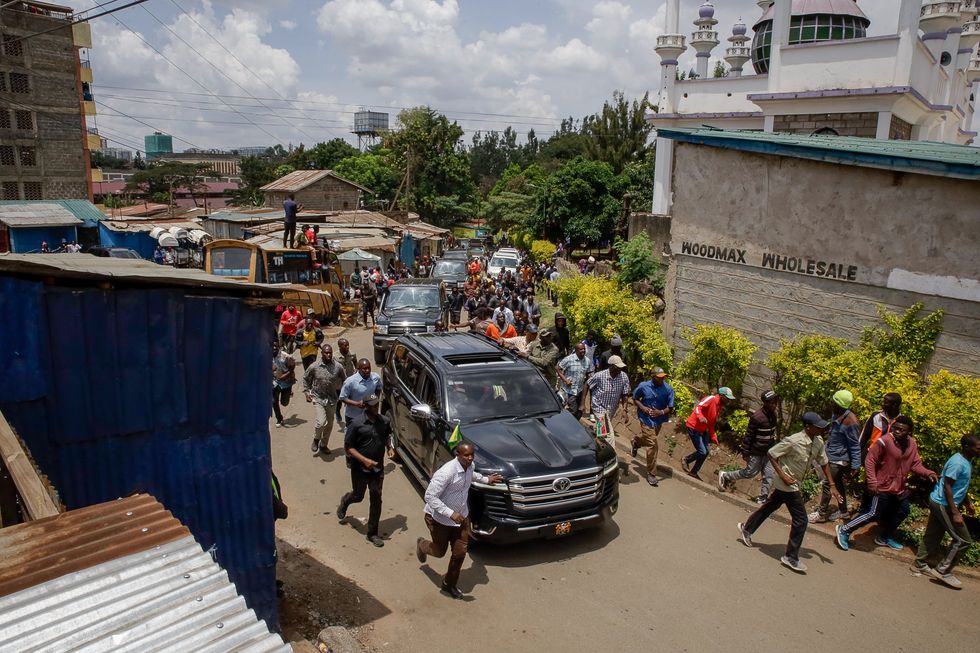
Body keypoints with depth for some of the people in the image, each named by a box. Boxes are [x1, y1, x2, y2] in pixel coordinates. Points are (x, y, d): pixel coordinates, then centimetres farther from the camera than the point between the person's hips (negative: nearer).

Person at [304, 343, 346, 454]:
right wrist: (307, 392, 1)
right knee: (320, 422, -16)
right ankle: (316, 439, 16)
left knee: (329, 424, 13)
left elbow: (343, 380, 8)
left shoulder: (338, 366, -9)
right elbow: (305, 378, 6)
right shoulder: (314, 367, -12)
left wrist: (341, 392, 6)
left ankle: (323, 445, 35)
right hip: (318, 398, -3)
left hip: (332, 399, 3)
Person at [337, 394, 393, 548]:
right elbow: (348, 447, -14)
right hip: (360, 468, -3)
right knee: (358, 496, 15)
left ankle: (372, 533, 19)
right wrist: (364, 460, -23)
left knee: (376, 500, 6)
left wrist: (390, 447, -4)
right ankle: (345, 501, 52)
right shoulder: (356, 423, -19)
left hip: (378, 468, 3)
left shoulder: (384, 421, -5)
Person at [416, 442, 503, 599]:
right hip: (439, 518, -6)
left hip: (461, 516, 6)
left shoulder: (469, 466, -9)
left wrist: (486, 479, 18)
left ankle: (449, 585, 28)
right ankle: (421, 545, 50)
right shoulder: (446, 473, -34)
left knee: (460, 552, 5)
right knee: (439, 552, 14)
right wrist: (450, 513, -35)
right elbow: (430, 496, -31)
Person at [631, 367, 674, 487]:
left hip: (659, 420, 4)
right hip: (646, 419, -4)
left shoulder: (668, 389, -10)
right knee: (653, 444, -12)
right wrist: (643, 408, -14)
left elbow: (670, 408, -6)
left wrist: (661, 412, -26)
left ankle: (636, 442, 60)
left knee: (649, 440, 23)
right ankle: (651, 474, 1)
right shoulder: (643, 386, -11)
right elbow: (635, 398, 5)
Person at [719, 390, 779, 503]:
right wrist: (745, 452, -16)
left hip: (768, 451, 7)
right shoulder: (757, 417, -23)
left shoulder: (774, 414, 1)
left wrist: (773, 447, 20)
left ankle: (763, 497, 13)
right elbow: (748, 435, -19)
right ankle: (725, 476, 22)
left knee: (769, 475, 3)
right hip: (756, 451, -7)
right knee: (749, 472, 3)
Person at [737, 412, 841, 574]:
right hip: (788, 484, -8)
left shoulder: (819, 442, -4)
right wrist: (783, 475, -22)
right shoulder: (793, 441, -27)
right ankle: (791, 557, 9)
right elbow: (771, 454, -18)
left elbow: (823, 463, 9)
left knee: (770, 506, 22)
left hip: (794, 484, 8)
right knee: (800, 520, -4)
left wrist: (832, 486, 6)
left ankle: (746, 529, 41)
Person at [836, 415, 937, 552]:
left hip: (901, 489, 8)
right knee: (874, 514, -6)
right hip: (883, 487, -8)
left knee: (902, 513, 21)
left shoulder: (912, 444, 0)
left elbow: (915, 464, 3)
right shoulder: (885, 441, -23)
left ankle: (885, 537, 41)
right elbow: (870, 460, -20)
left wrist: (928, 473, -17)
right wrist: (872, 482, -23)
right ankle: (844, 530, 7)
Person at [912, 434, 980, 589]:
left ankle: (920, 565, 25)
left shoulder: (967, 461, 9)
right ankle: (943, 571, 3)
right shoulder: (958, 463, -22)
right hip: (944, 504, -10)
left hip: (939, 503, 10)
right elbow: (947, 486, -23)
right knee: (963, 540, -4)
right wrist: (955, 512, -23)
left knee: (933, 535, 16)